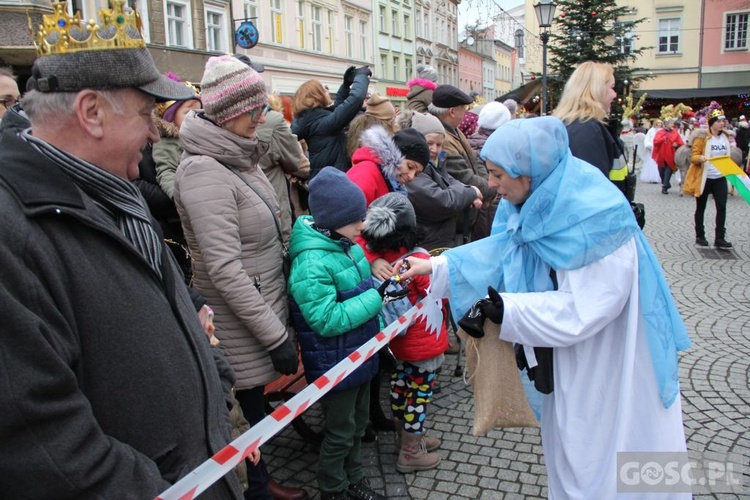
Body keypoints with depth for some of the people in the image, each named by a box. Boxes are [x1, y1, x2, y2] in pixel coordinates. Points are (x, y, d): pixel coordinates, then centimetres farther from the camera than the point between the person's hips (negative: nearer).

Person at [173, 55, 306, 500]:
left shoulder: (242, 156, 7)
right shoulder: (204, 171, -22)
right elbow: (224, 269, -25)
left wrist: (279, 319, 17)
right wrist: (276, 335, -22)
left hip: (268, 301, 9)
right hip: (240, 321, -9)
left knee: (258, 402, 22)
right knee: (248, 410, 9)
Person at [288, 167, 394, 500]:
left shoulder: (347, 245, -1)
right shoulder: (312, 263, -28)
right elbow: (328, 320, -27)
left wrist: (385, 283, -3)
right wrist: (376, 297, -25)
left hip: (359, 355, 8)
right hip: (335, 364, -8)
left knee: (358, 423, 24)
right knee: (339, 432, 12)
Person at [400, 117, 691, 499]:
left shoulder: (592, 218, -29)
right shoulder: (538, 201, -6)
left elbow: (583, 309, -29)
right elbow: (499, 250, 2)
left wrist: (508, 310, -24)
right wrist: (435, 267, -3)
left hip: (612, 366, -7)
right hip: (571, 359, 7)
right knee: (571, 444, 22)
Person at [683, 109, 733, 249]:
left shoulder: (725, 137, 9)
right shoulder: (702, 138, -8)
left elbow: (727, 157, 21)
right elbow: (694, 157, -13)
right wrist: (701, 158, -33)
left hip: (720, 177, 5)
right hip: (704, 178, -4)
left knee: (722, 207, -5)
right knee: (701, 208, 6)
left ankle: (720, 238, -1)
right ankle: (700, 236, 19)